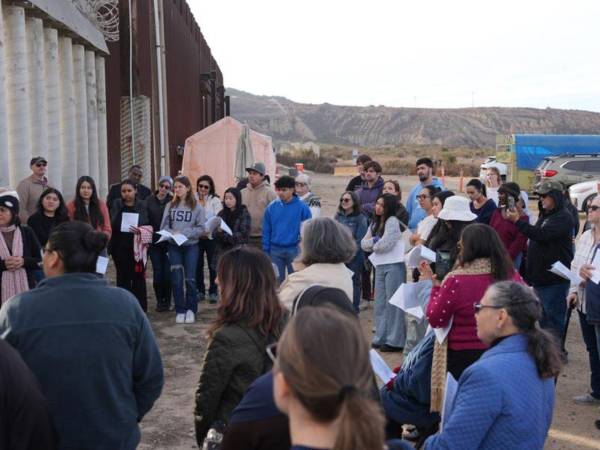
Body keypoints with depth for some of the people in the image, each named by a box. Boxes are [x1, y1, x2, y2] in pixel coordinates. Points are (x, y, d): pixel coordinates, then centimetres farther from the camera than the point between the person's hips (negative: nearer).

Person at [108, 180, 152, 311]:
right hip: (120, 247, 1)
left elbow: (149, 227, 3)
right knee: (123, 278, 4)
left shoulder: (143, 206, 3)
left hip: (138, 247, -1)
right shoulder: (116, 205, 7)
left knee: (138, 278, 1)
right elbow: (111, 225, 9)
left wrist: (141, 231, -17)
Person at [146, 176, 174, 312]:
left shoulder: (173, 202, -3)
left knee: (167, 272, -1)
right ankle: (159, 300, 15)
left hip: (168, 242, -1)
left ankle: (167, 301, 14)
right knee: (157, 272, 2)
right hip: (154, 242, 1)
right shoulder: (149, 200, 2)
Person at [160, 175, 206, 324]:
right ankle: (180, 310, 13)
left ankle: (191, 309, 16)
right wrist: (172, 233, -17)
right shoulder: (170, 206, 4)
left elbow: (201, 228, -6)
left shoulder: (196, 207, -3)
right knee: (176, 280, 1)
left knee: (190, 279, 0)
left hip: (191, 246, -2)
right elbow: (164, 226, 3)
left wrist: (184, 234, -17)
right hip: (174, 246, 2)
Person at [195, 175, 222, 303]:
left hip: (211, 236, -2)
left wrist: (208, 230, -24)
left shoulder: (215, 200, -2)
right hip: (196, 237, 2)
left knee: (212, 265, 4)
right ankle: (200, 291, 20)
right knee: (198, 264, 8)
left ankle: (213, 292, 13)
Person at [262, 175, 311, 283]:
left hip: (294, 250, -2)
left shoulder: (302, 208, -7)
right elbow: (266, 232, 4)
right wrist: (266, 252, 1)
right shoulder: (271, 207, 1)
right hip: (275, 250, 2)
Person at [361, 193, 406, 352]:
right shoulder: (375, 223, 14)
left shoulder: (392, 221, -9)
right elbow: (364, 244, 8)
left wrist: (373, 244, 0)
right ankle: (380, 338, 21)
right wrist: (375, 241, -10)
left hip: (394, 266, -8)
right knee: (380, 304, 12)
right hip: (380, 266, 8)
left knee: (393, 303, -4)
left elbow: (385, 245, -18)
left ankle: (395, 341, 1)